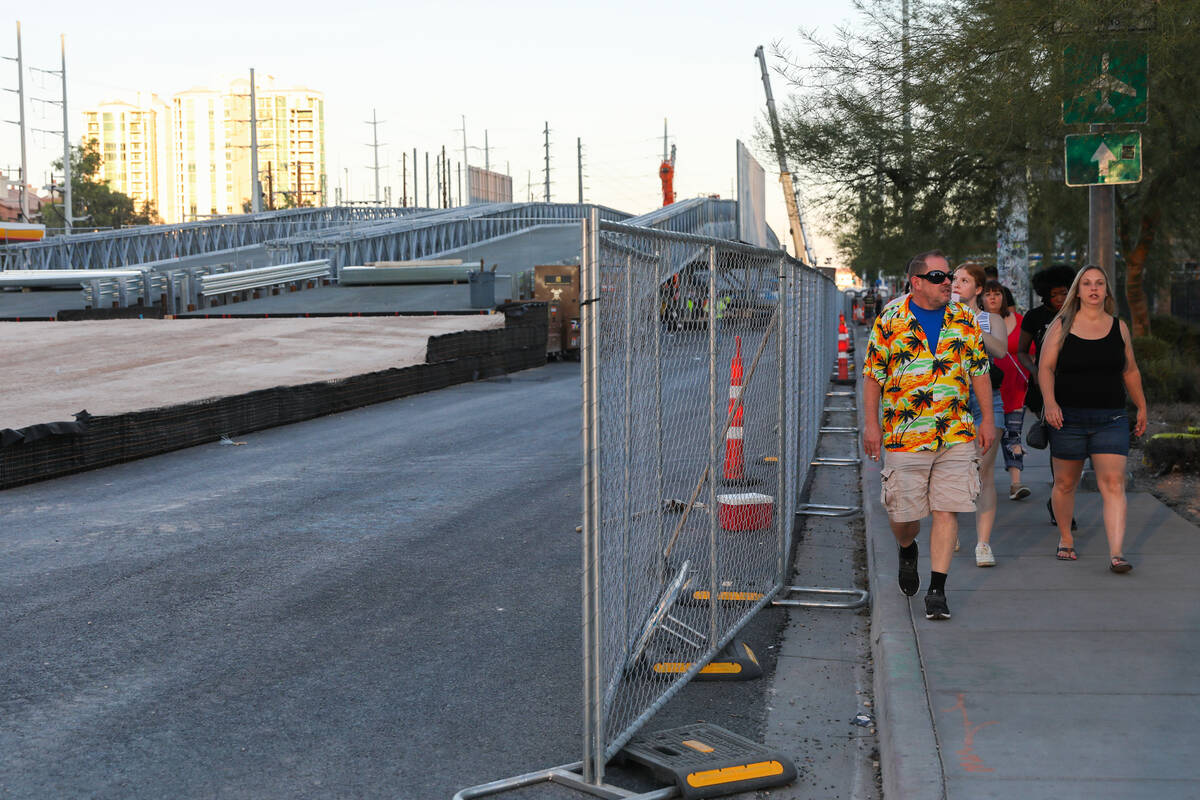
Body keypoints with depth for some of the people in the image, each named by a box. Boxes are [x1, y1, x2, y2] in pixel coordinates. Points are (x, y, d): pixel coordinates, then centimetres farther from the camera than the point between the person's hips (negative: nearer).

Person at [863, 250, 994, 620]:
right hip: (904, 436, -2)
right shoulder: (890, 320, -1)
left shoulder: (965, 319, 7)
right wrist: (871, 424, -3)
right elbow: (872, 374, 2)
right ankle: (907, 550, 38)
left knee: (947, 511, -3)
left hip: (957, 436, 2)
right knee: (902, 513, 3)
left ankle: (937, 590, 5)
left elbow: (979, 370, 14)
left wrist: (987, 419, 10)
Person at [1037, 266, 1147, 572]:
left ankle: (1116, 553, -15)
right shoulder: (1061, 326, 2)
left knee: (1113, 483, -11)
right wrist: (1050, 402, -20)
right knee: (1065, 483, 8)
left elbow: (1130, 371, 19)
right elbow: (1045, 367, -5)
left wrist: (1141, 407, 21)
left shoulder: (1118, 327, 10)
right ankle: (1065, 539, 31)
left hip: (1110, 420, 1)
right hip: (1068, 417, -1)